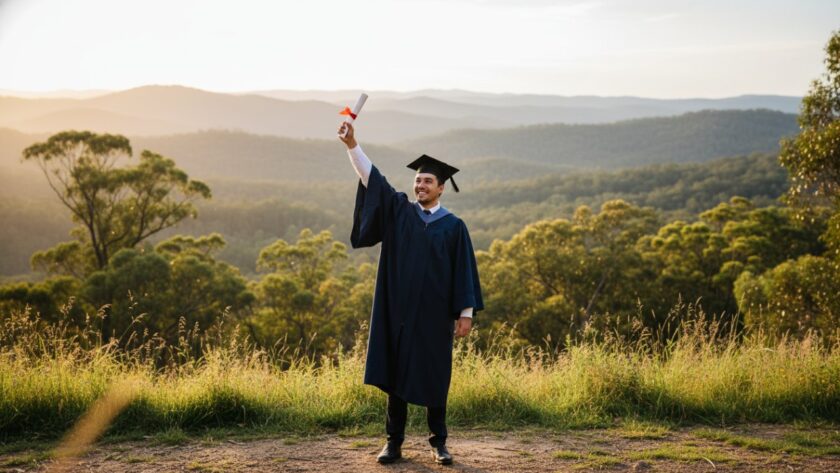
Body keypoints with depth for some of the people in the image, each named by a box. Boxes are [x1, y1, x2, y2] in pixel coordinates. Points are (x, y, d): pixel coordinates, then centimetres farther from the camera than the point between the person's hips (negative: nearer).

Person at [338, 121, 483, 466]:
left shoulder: (453, 226, 1)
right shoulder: (399, 211, 6)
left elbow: (464, 270, -1)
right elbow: (372, 179, -4)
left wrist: (466, 312, -6)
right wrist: (352, 145, -17)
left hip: (434, 313, -1)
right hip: (399, 310, 2)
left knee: (434, 376, 6)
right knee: (396, 373, 5)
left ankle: (438, 443, 18)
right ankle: (394, 441, 13)